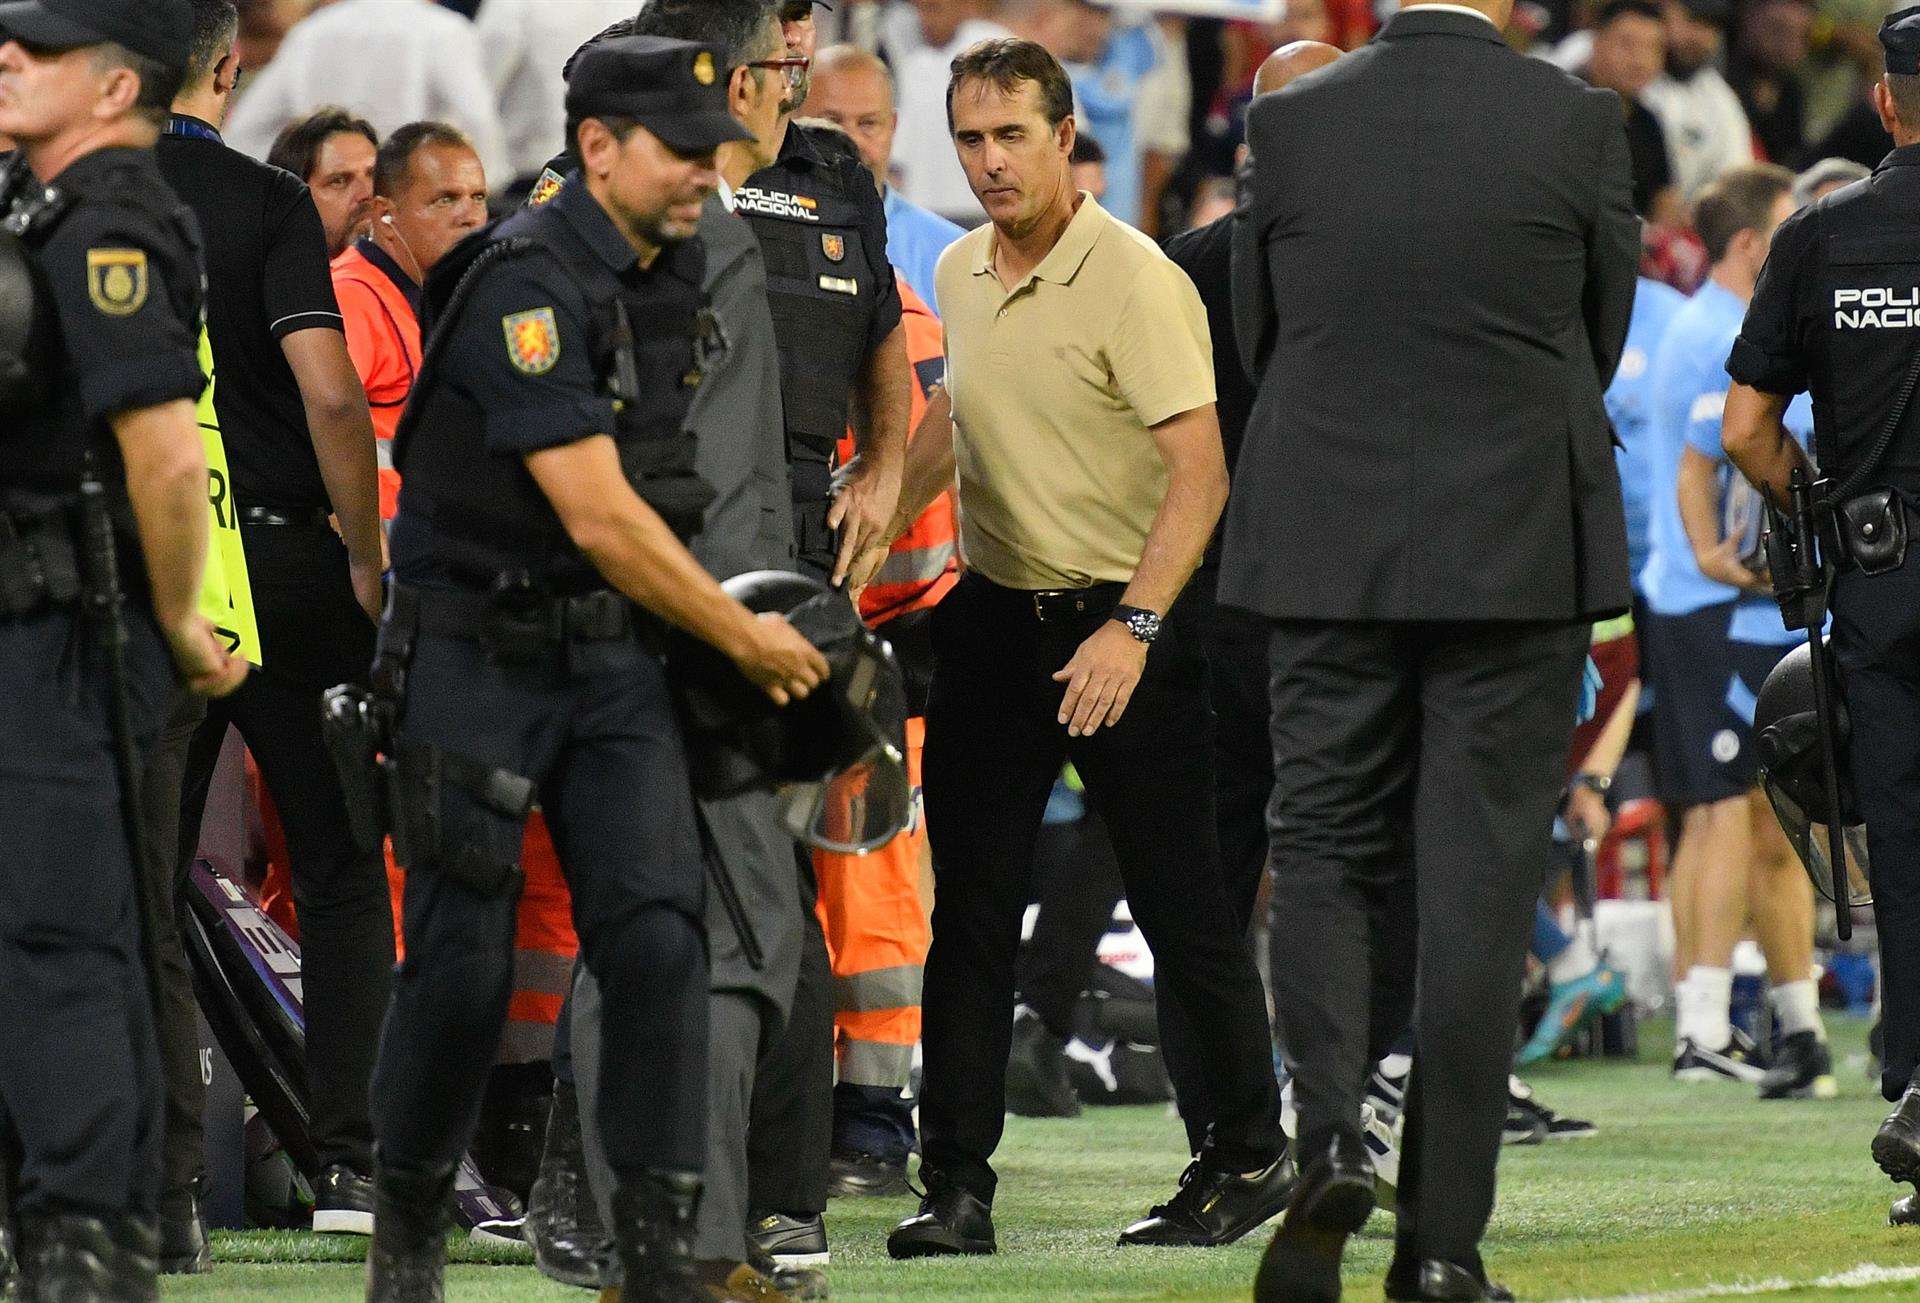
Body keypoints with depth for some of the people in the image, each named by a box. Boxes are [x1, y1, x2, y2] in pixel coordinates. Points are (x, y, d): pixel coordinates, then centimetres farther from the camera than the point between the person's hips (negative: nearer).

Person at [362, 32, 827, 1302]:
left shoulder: (680, 271, 7)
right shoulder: (531, 285, -19)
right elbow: (599, 517, -21)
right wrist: (743, 637, -12)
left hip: (615, 657, 6)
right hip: (477, 658, -6)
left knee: (659, 933, -7)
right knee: (464, 959, -2)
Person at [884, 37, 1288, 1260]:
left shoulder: (1135, 279, -14)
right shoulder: (959, 275, 8)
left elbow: (1201, 471, -19)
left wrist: (1133, 628, -25)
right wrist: (942, 584, 17)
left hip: (1124, 621, -6)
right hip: (994, 612, 6)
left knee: (1183, 905, 0)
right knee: (971, 910, 1)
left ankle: (1250, 1153, 13)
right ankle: (958, 1182, 3)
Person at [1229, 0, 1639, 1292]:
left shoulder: (1288, 123, -3)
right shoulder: (1581, 122, -7)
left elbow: (1260, 343, 7)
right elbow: (1604, 337, 5)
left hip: (1328, 549, 1)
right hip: (1518, 553, -1)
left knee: (1327, 846, 13)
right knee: (1478, 876, 5)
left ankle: (1331, 1131, -13)